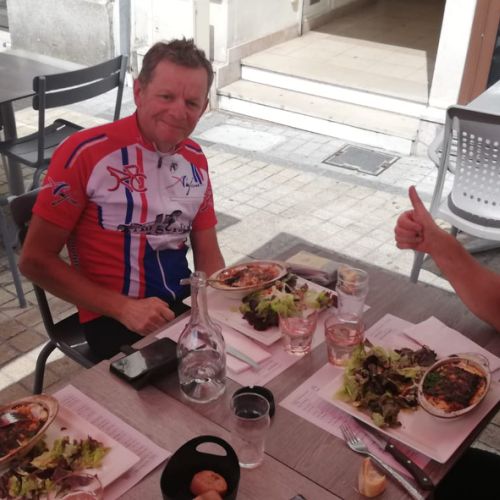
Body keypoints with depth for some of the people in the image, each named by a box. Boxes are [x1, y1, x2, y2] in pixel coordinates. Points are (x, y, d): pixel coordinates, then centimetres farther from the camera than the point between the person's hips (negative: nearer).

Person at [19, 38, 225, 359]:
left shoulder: (195, 159, 5)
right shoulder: (85, 154, -14)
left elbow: (208, 254, 11)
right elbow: (36, 260, -11)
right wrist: (123, 308, -20)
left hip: (186, 303, 6)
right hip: (114, 317, -6)